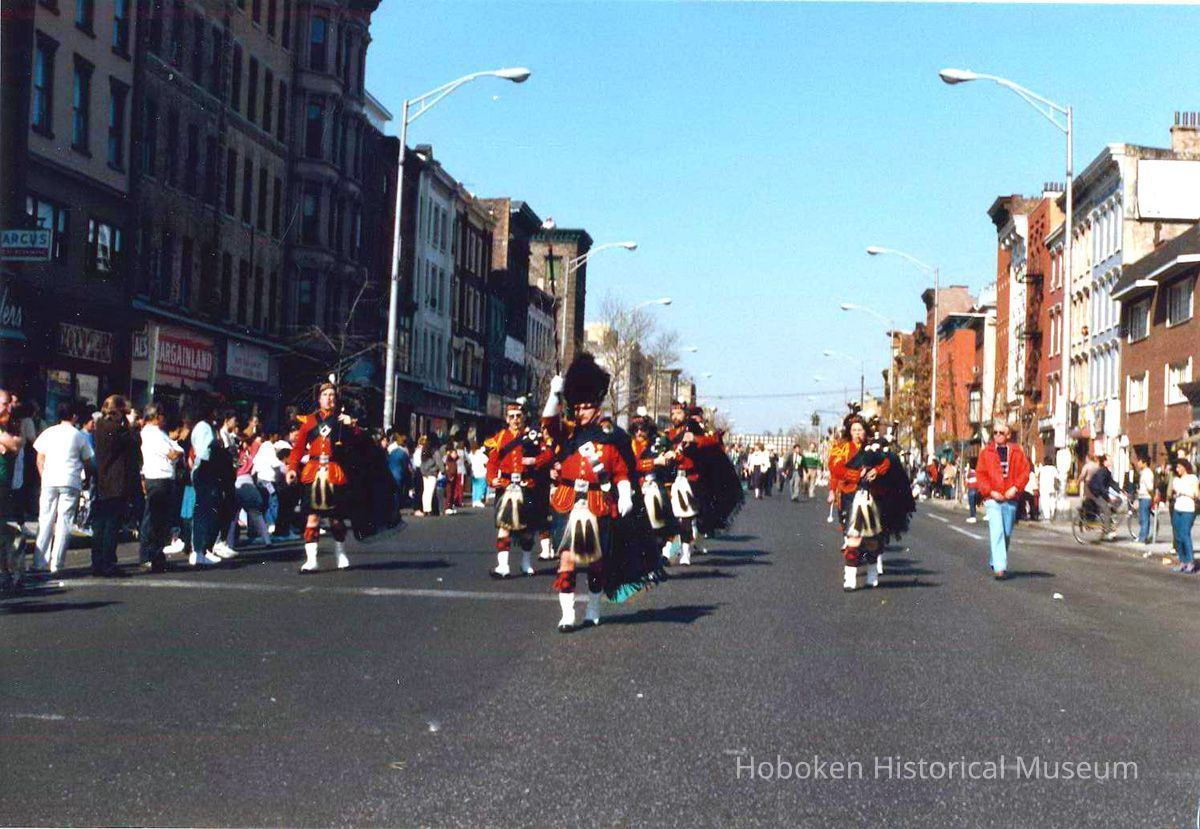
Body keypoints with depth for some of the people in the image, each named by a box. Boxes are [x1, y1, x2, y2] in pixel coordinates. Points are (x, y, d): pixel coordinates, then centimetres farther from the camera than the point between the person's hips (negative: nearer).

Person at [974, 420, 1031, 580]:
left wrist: (1015, 487, -11)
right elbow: (980, 475, 1)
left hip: (1010, 499, 3)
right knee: (997, 532, -14)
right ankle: (999, 567, -19)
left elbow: (1025, 472, 4)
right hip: (993, 499, -3)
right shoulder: (986, 453, 4)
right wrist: (990, 491, -11)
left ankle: (996, 562, 29)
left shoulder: (1017, 453, 7)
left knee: (1007, 534, 10)